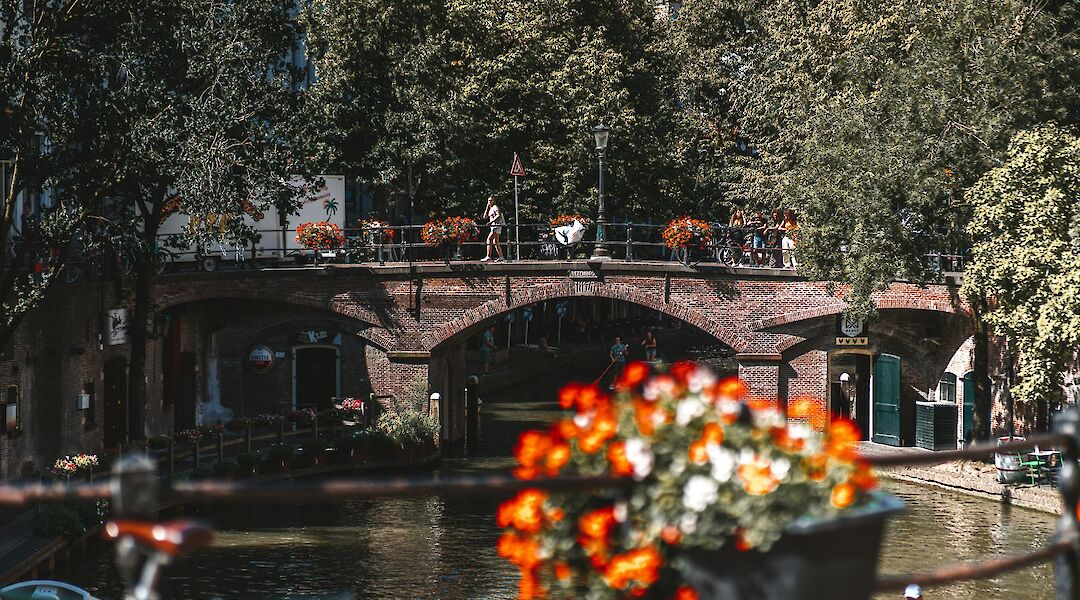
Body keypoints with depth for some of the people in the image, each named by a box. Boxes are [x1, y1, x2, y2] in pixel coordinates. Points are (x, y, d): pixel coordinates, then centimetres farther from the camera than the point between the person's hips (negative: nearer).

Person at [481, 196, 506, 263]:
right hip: (494, 226, 10)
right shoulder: (490, 209, 20)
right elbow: (485, 217, 17)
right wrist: (487, 208, 11)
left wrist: (491, 221, -27)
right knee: (495, 242, 9)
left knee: (489, 239, -17)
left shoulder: (495, 207, -7)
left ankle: (488, 256, -23)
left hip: (497, 225, -10)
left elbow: (499, 215, -21)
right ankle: (501, 257, 10)